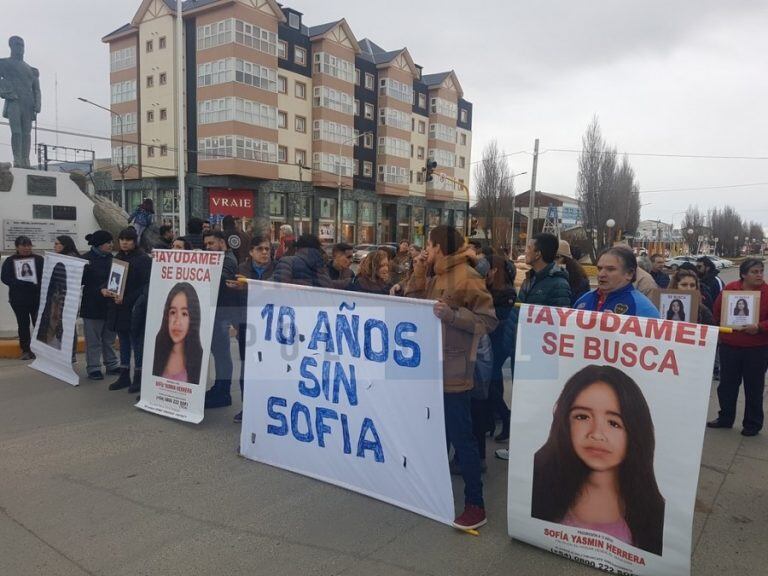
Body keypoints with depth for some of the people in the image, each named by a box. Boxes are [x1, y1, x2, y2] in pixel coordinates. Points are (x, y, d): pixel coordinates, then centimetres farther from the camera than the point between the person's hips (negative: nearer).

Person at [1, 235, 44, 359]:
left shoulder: (39, 259, 4)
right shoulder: (10, 261, 5)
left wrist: (38, 285, -20)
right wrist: (22, 284, -17)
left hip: (37, 298, -1)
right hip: (18, 299, 1)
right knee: (23, 325, 7)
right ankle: (26, 350, 15)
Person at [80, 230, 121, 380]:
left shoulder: (111, 258, 6)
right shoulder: (86, 259, -9)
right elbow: (81, 282, -11)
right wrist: (100, 291, -22)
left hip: (110, 305, 5)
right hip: (93, 306, -5)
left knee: (109, 338, 15)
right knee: (93, 340, 3)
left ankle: (112, 365, 25)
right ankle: (93, 368, 13)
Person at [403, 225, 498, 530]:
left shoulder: (466, 277, -14)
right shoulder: (435, 277, 13)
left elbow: (488, 320, -17)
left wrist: (451, 314, -27)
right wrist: (417, 274, 3)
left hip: (453, 372, -9)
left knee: (460, 437, -3)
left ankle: (475, 504, 8)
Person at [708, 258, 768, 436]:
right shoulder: (730, 288, 0)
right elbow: (717, 312, 8)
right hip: (729, 346, 2)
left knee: (754, 387, 6)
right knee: (727, 384, 13)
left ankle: (752, 424, 20)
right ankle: (725, 418, 28)